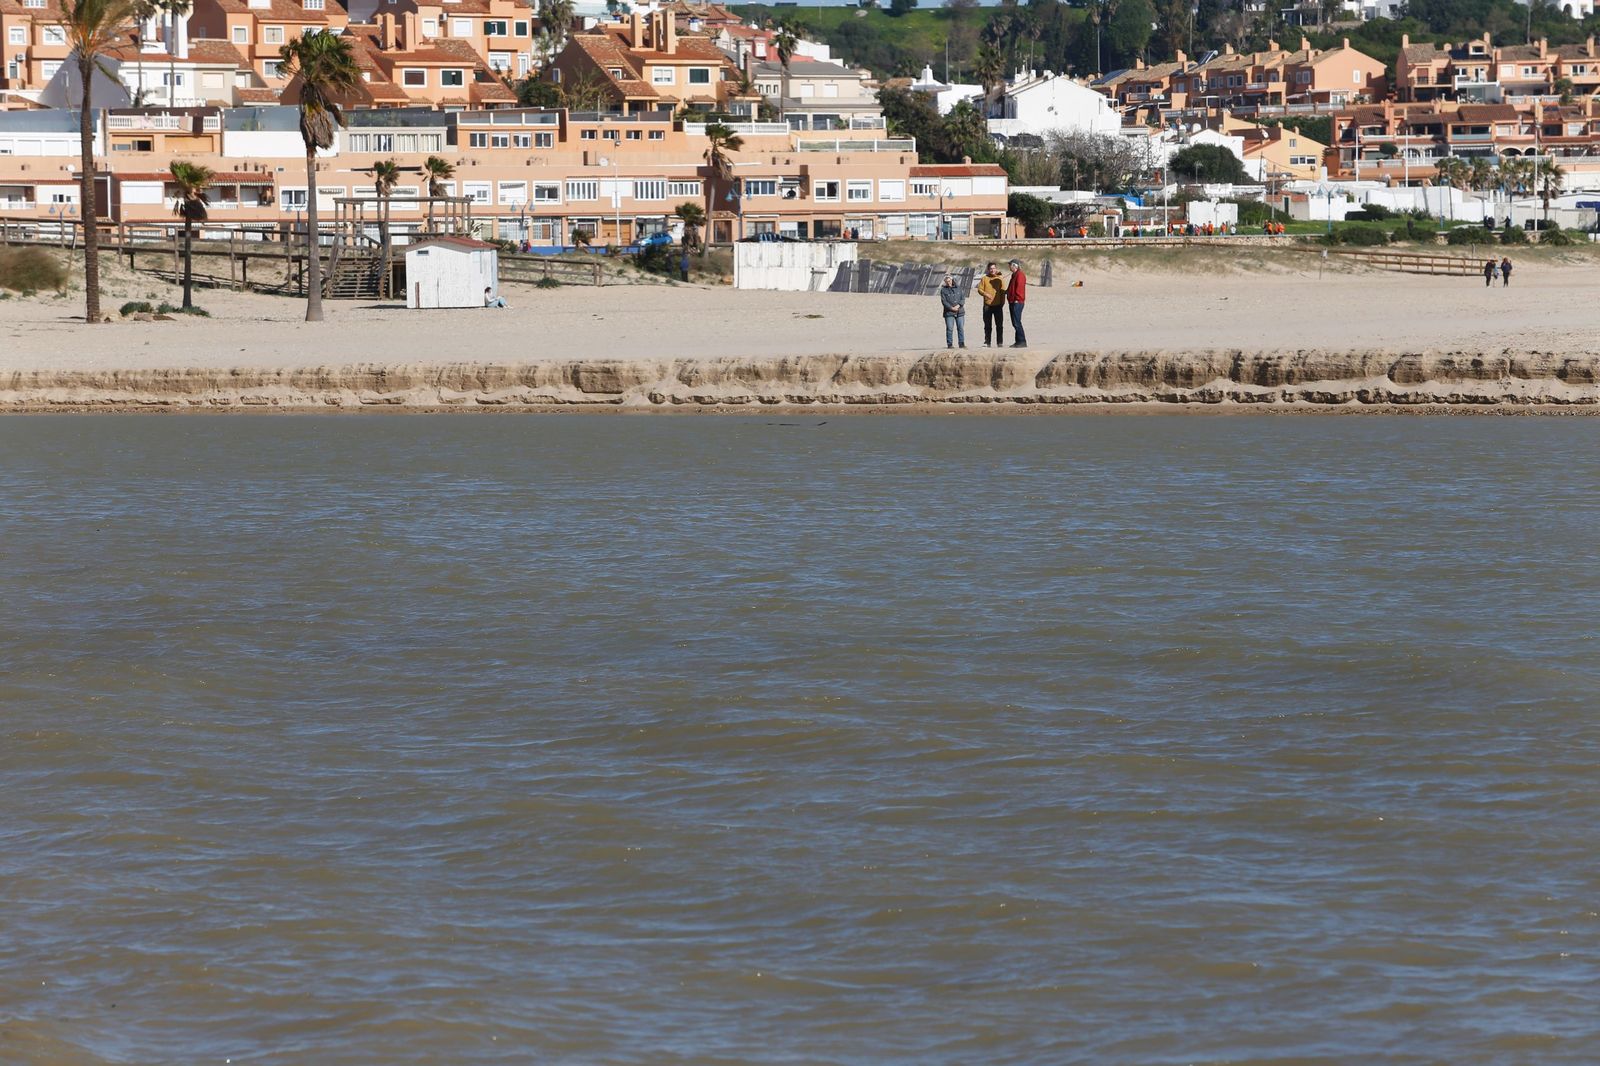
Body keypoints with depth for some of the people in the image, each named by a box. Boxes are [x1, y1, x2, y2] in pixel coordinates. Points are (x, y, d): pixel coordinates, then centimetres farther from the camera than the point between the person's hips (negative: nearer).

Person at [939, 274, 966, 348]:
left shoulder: (958, 288, 11)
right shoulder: (943, 290, 3)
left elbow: (963, 298, 6)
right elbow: (944, 301, -4)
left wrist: (958, 305, -11)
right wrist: (951, 308, -14)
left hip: (959, 311, 2)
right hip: (949, 312, -2)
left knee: (961, 328, 2)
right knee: (949, 329, -6)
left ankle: (962, 343, 7)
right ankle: (950, 344, -2)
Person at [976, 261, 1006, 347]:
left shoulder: (1000, 279, 5)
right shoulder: (984, 279, 6)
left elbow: (1003, 292, 3)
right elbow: (980, 289, 3)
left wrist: (1002, 302, -7)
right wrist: (985, 294, -18)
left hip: (998, 305, 0)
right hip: (987, 305, 1)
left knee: (999, 325, 0)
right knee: (987, 325, 3)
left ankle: (1000, 342, 4)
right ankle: (987, 342, 8)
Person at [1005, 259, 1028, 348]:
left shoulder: (1020, 275, -13)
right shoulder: (1014, 275, 19)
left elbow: (1019, 287, -21)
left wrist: (1017, 299, -23)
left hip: (1017, 302, -11)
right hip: (1013, 302, 11)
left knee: (1016, 322, -13)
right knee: (1015, 323, 12)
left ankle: (1022, 341, -13)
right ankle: (1018, 341, 16)